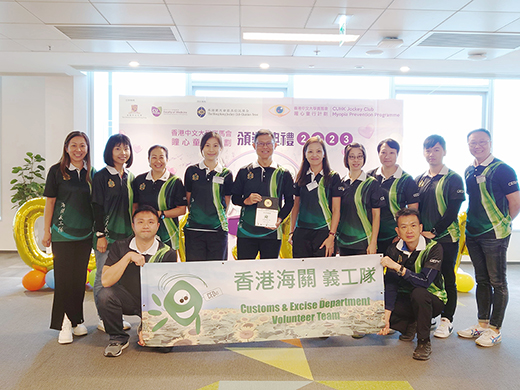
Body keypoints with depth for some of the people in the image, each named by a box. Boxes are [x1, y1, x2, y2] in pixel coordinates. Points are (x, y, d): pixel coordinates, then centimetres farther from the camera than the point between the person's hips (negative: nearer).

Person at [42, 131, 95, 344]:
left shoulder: (91, 173, 7)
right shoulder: (57, 171, -2)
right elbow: (49, 202, 0)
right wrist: (46, 231, -2)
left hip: (85, 233, 3)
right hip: (63, 232, -3)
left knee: (80, 277, 9)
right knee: (64, 277, -1)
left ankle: (77, 320, 21)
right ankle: (65, 323, 9)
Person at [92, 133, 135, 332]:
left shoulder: (130, 177, 11)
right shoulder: (102, 176, -6)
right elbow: (97, 207, -8)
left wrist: (135, 232, 13)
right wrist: (100, 235, -12)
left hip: (126, 234, 6)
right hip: (107, 234, -5)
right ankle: (103, 319, 15)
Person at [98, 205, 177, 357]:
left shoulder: (167, 254, -11)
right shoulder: (120, 247, -7)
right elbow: (106, 281, -17)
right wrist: (128, 257, -26)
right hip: (127, 300, 1)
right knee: (105, 294, -30)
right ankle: (118, 338, -4)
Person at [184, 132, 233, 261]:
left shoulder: (226, 174, 4)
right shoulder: (192, 171, 5)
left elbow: (226, 203, 9)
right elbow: (188, 198, 11)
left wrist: (219, 219, 4)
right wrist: (197, 216, 8)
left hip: (218, 230, 0)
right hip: (194, 229, 0)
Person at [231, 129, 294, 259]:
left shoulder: (283, 174, 8)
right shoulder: (244, 172, 8)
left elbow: (290, 201, 9)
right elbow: (234, 197, 11)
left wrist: (280, 218, -7)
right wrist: (246, 201, -10)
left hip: (272, 233, 0)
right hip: (246, 231, 0)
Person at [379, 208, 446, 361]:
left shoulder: (433, 248, -20)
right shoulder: (393, 250, -9)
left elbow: (425, 281, -32)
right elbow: (391, 284, -16)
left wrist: (398, 267, -39)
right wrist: (386, 314, -26)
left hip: (432, 300, -4)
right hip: (406, 298, 4)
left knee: (418, 292, -38)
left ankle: (424, 342, -16)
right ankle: (410, 325, 13)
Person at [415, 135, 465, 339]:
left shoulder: (453, 179, -4)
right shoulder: (419, 180, 10)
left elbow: (453, 210, -10)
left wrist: (435, 231, -15)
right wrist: (420, 229, -2)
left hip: (446, 237, -4)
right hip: (423, 237, 4)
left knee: (447, 278, 5)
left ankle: (446, 320, 15)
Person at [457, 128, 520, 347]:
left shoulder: (502, 170, -10)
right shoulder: (469, 171, 10)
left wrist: (502, 223, -2)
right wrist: (470, 223, 12)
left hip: (494, 235, -7)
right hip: (473, 234, 7)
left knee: (497, 282, 3)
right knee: (481, 280, 15)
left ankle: (495, 329, 12)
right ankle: (482, 324, 25)